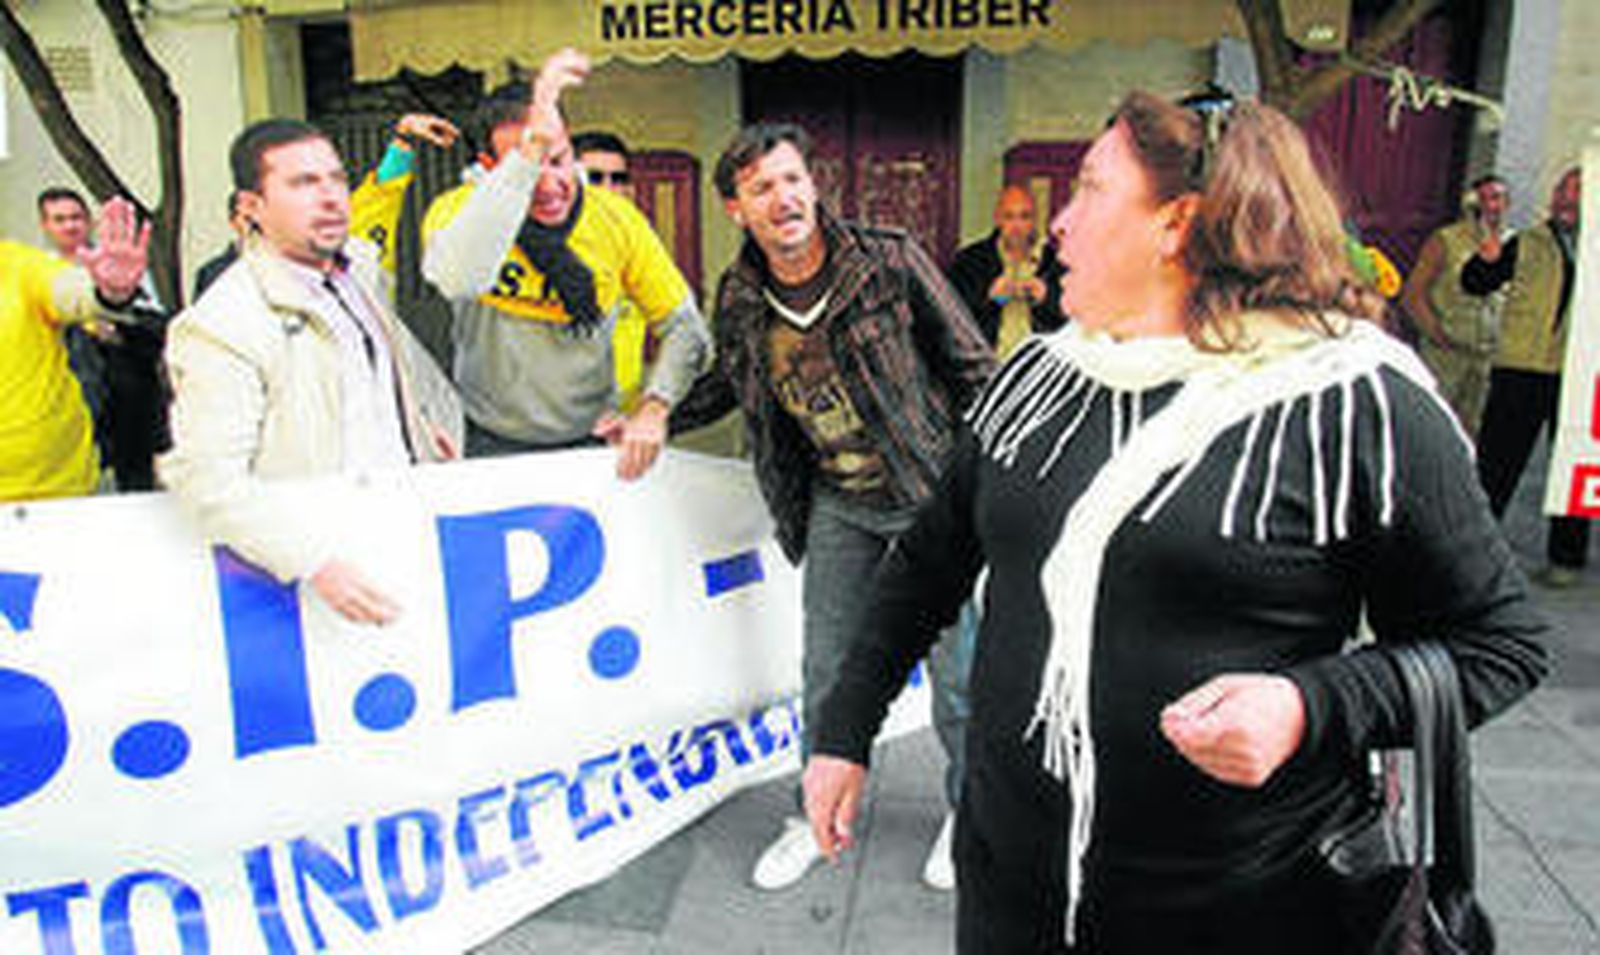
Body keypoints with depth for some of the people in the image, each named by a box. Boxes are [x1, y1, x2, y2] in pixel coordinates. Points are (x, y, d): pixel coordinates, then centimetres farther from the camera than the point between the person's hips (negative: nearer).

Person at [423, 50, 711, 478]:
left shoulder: (616, 218, -4)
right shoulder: (459, 209, -10)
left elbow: (685, 329, 3)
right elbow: (455, 278, -36)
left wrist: (652, 410, -15)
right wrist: (531, 147, -37)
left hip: (591, 444, 1)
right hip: (492, 448, -1)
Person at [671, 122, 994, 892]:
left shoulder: (890, 261, -15)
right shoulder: (739, 298, -3)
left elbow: (973, 369, -7)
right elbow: (731, 381, 18)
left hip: (930, 493, -3)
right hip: (837, 504, 4)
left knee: (956, 668, 6)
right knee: (825, 669, 11)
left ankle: (969, 809, 31)